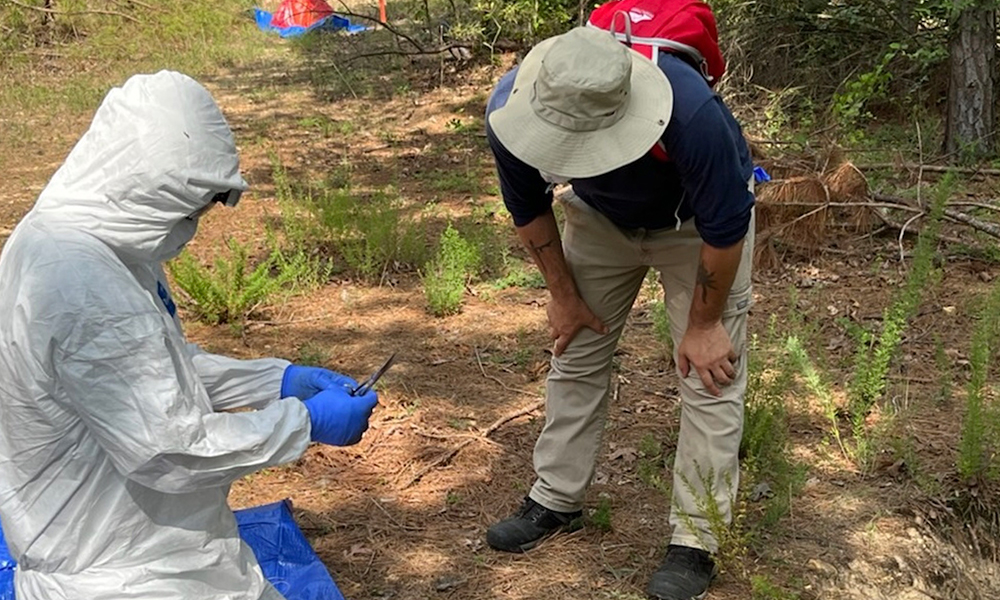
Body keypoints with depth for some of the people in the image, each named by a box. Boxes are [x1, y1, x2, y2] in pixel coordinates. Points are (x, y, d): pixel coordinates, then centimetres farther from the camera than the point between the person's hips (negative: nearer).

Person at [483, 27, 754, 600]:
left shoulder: (691, 115, -44)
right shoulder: (512, 110, -31)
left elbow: (725, 228, -27)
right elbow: (530, 208, -9)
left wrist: (703, 324, -15)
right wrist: (564, 295, -2)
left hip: (699, 222, -4)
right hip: (603, 216, 4)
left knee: (710, 375, -7)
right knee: (576, 354, 9)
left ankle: (696, 541, 4)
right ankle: (557, 498, 26)